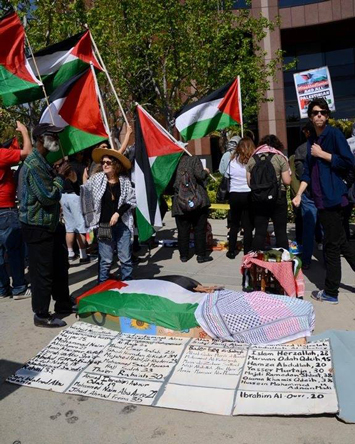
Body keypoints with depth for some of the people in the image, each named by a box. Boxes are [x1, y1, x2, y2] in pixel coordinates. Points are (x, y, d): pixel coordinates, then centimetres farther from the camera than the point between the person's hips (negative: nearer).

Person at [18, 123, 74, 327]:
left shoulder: (43, 162, 13)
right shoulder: (34, 164, -20)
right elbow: (48, 196, -23)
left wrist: (59, 174, 6)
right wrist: (61, 176, -13)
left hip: (49, 223, 11)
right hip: (37, 227, -11)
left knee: (60, 266, 19)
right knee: (42, 271, 0)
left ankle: (63, 303, 35)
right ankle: (41, 315, 15)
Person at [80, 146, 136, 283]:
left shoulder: (125, 180, 0)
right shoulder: (96, 179, 1)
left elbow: (131, 200, 0)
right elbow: (81, 190, 1)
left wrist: (118, 213, -7)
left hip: (123, 224, 1)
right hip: (104, 225, 0)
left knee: (126, 258, 7)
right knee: (105, 260, 4)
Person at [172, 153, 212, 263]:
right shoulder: (194, 159, -1)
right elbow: (200, 175, -14)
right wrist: (206, 172, 5)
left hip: (180, 202, 2)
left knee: (183, 230, 9)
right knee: (200, 229, 7)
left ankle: (184, 255, 15)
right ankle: (201, 255, 10)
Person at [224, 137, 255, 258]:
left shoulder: (233, 160, 0)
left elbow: (226, 175, 8)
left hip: (234, 195, 2)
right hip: (249, 195, -2)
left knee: (234, 224, 15)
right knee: (248, 226, 6)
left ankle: (231, 251, 19)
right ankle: (247, 252, 8)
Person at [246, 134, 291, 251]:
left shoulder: (252, 158, 6)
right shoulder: (279, 157, -2)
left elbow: (249, 181, 6)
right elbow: (287, 181, -6)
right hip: (277, 198, -2)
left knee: (259, 232, 6)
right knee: (281, 232, 6)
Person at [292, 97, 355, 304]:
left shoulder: (334, 134, -6)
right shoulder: (312, 141, 15)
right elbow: (308, 173, 16)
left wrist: (322, 154, -12)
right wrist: (299, 195, 8)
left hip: (333, 197, -8)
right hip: (321, 198, 8)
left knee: (332, 245, 0)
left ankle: (331, 292, 11)